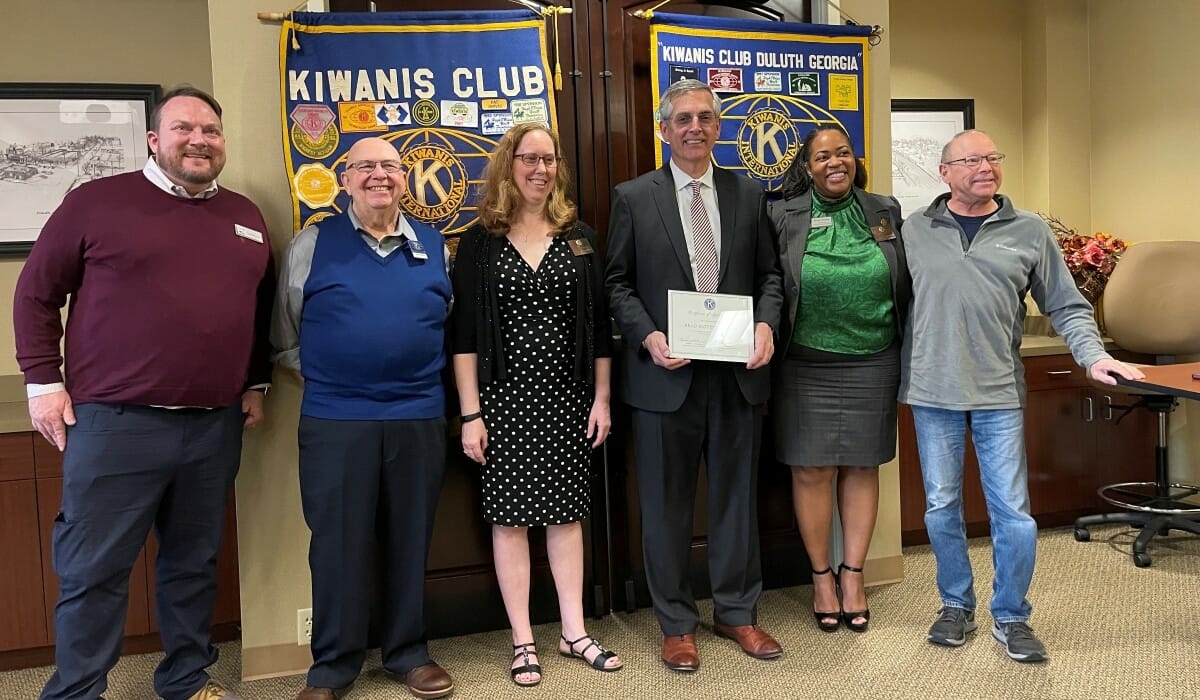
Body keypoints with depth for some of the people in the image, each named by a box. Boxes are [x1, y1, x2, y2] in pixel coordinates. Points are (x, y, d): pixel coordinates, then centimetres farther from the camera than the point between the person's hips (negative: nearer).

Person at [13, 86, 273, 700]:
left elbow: (263, 306, 21)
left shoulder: (245, 216, 12)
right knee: (94, 570, 5)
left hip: (215, 426, 4)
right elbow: (37, 291, 3)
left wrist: (256, 383, 17)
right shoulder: (96, 201, -1)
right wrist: (43, 380, -1)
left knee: (194, 562, 15)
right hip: (115, 424, -4)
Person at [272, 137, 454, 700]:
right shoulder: (312, 245, 3)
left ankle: (408, 653, 29)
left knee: (410, 541, 12)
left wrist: (422, 379, 5)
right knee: (338, 545, 6)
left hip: (420, 419, 2)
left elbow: (450, 328, 15)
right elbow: (285, 339, 8)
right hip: (335, 422, -2)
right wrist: (325, 378, 2)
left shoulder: (433, 246, 9)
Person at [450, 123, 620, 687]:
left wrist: (601, 399, 4)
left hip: (567, 396, 2)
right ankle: (522, 641, 17)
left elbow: (599, 326, 8)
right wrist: (470, 413, -7)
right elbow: (464, 334, -3)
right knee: (510, 517, 4)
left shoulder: (580, 237, 7)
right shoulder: (479, 242, 0)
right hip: (505, 397, -2)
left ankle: (574, 632, 22)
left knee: (565, 513, 9)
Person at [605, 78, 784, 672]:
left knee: (736, 496, 13)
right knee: (667, 504, 7)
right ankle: (676, 623, 24)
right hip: (665, 373, -2)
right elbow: (618, 284, 2)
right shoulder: (632, 197, 2)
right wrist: (648, 337, -14)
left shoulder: (749, 195, 9)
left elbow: (768, 275, 11)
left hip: (739, 372, 3)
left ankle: (737, 611, 31)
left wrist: (766, 323, -8)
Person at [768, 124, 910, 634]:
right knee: (812, 471, 4)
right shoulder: (783, 218, -2)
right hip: (806, 365, -2)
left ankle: (853, 575, 24)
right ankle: (821, 576, 21)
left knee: (861, 467, 9)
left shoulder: (886, 213, 5)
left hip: (872, 363, 2)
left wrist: (908, 354, 6)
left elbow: (906, 286, 9)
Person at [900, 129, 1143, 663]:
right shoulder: (914, 231, 5)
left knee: (1013, 513, 1)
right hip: (932, 391, 0)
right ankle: (956, 606, 28)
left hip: (999, 394, 0)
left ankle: (1011, 618, 21)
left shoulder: (1029, 231, 6)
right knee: (941, 508, 9)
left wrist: (1094, 356, -7)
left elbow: (1066, 307, 8)